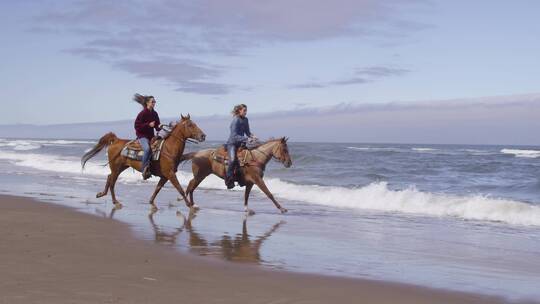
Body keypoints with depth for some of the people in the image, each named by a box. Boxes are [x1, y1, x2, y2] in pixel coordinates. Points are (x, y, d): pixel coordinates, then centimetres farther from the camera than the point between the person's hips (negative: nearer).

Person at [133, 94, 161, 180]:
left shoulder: (154, 114, 9)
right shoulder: (142, 114, -10)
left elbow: (157, 126, 16)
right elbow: (137, 126, -13)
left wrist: (160, 128, -8)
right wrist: (148, 125, -21)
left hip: (151, 136, 8)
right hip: (142, 135, -8)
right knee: (147, 149, -32)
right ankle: (145, 170, -27)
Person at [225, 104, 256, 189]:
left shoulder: (245, 120, 6)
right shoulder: (235, 121, -17)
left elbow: (247, 131, 17)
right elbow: (234, 136, -22)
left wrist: (252, 136, -5)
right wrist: (246, 139, -30)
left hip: (240, 143, 8)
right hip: (232, 143, -8)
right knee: (232, 159, -28)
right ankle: (229, 181, -22)